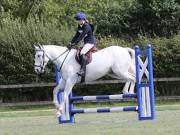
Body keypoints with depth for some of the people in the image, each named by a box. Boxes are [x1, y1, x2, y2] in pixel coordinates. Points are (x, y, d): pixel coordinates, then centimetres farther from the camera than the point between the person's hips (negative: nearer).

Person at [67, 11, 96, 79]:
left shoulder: (86, 26, -18)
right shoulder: (80, 27, 11)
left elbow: (81, 36, -24)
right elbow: (77, 35, 14)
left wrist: (75, 43, -26)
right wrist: (71, 43, 3)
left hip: (91, 41, -11)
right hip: (86, 42, 11)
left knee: (82, 53, -28)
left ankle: (82, 70, -36)